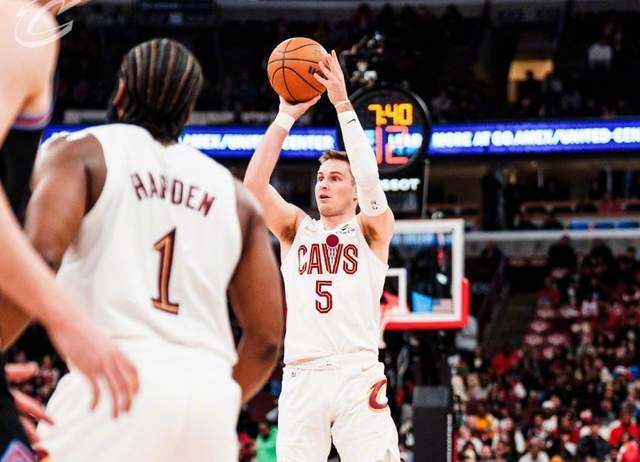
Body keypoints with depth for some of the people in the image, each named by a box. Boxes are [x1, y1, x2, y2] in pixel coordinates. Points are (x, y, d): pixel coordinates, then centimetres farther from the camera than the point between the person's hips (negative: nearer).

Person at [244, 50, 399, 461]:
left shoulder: (372, 230, 11)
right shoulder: (296, 228, 18)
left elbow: (369, 178, -8)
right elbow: (254, 184, 3)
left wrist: (343, 105, -10)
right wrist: (286, 117, -1)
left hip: (358, 376, -2)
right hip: (302, 379, 3)